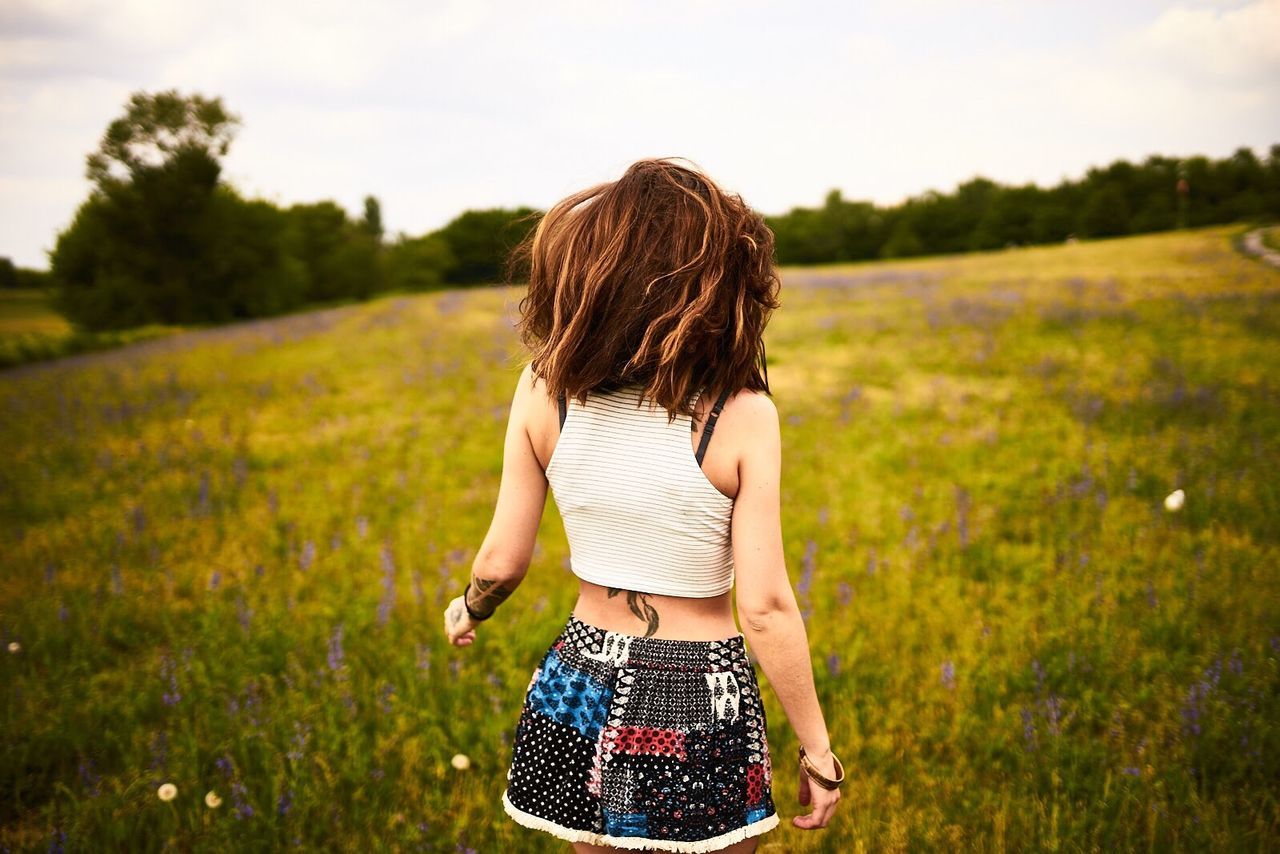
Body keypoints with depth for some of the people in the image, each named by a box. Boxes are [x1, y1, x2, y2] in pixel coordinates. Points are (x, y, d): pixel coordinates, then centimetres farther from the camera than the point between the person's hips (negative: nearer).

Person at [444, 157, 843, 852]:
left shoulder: (544, 390, -9)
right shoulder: (741, 414, -18)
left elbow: (502, 561, -2)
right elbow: (765, 609, -17)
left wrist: (469, 609, 21)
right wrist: (817, 749, -5)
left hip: (581, 688, 3)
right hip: (699, 703, -3)